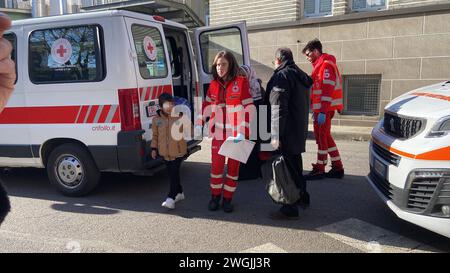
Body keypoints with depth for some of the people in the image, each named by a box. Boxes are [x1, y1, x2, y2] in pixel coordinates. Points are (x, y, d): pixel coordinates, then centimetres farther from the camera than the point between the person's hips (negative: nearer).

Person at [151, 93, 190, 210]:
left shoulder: (180, 117, -4)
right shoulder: (157, 119, 3)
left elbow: (188, 131, -1)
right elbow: (155, 135, 13)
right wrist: (154, 148, 9)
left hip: (178, 151, -4)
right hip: (165, 151, 4)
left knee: (174, 174, -8)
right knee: (172, 174, 14)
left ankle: (171, 198, -9)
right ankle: (179, 193, 32)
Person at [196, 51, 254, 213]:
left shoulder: (241, 82, -7)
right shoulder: (214, 84, 7)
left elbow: (248, 108, -9)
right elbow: (207, 105, 14)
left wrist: (243, 132, -15)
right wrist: (199, 124, 5)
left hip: (236, 134, -3)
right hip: (218, 133, 3)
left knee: (233, 166, 8)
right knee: (216, 166, 7)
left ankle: (227, 199, 23)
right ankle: (215, 197, 24)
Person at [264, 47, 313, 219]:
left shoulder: (281, 76, -14)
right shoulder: (301, 76, 16)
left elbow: (278, 108, -22)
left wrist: (275, 135, -23)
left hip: (287, 133, -10)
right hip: (299, 131, 10)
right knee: (296, 165, 22)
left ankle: (290, 209, 3)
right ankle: (302, 197, 37)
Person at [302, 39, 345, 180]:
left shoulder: (326, 65, -11)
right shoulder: (319, 65, 19)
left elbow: (327, 90, -20)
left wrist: (323, 112, -24)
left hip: (324, 109, -10)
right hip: (320, 109, 10)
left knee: (322, 137, -3)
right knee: (325, 137, 13)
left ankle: (319, 169, 6)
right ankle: (337, 167, 20)